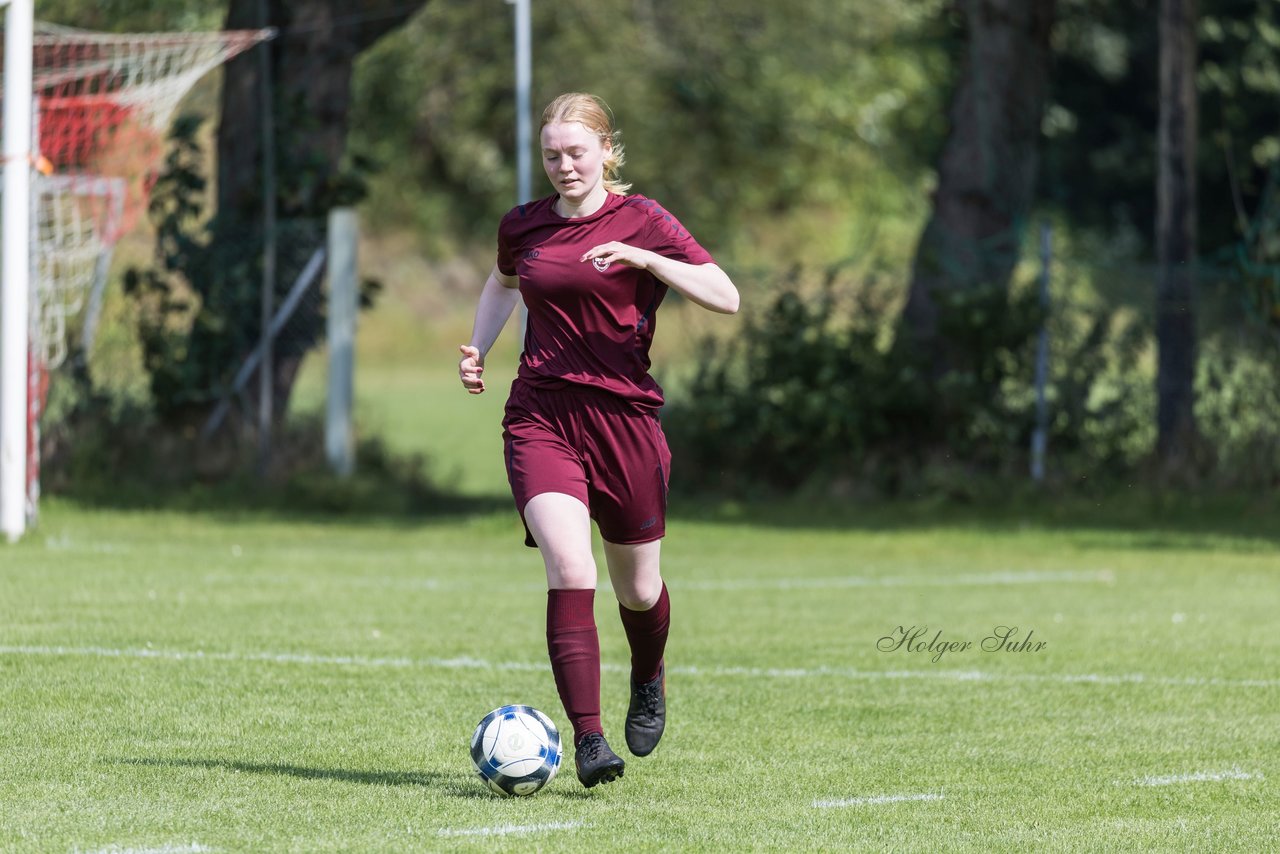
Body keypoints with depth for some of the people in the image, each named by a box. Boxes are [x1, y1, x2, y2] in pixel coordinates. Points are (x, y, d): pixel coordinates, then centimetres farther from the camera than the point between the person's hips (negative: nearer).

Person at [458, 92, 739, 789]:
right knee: (570, 571, -20)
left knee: (637, 588, 11)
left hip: (623, 413, -1)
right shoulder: (523, 226, 8)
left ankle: (648, 680, 46)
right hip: (540, 417, 1)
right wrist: (477, 349, 15)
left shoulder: (641, 222, -2)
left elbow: (726, 297, -12)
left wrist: (643, 258, -23)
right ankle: (588, 741, -21)